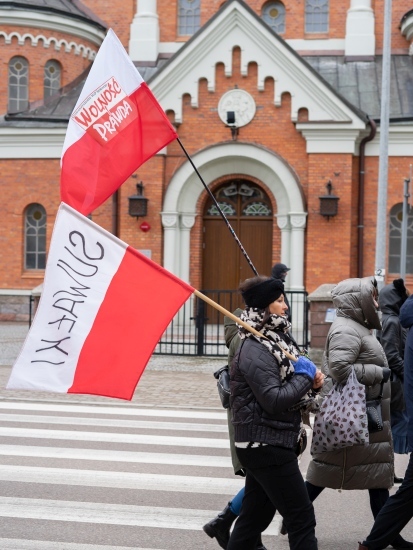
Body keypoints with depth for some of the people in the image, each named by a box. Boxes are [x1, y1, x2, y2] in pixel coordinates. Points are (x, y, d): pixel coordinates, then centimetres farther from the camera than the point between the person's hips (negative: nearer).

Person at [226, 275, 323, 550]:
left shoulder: (275, 340, 13)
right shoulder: (255, 350, -17)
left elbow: (290, 389, 19)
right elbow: (275, 400, -23)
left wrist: (311, 382, -1)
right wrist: (305, 376, -10)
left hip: (261, 446, 9)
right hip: (267, 445, -9)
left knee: (254, 517, 13)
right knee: (302, 518, -4)